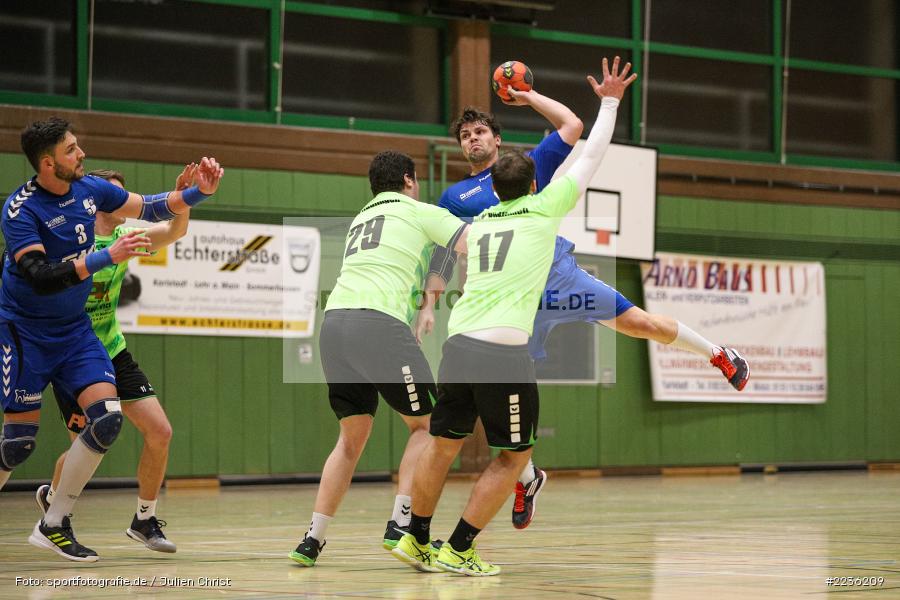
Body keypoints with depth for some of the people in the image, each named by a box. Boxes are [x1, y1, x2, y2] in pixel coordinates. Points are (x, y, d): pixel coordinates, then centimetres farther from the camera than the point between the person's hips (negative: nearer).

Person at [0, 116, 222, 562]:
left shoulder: (89, 189, 0)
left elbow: (148, 208, 13)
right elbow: (40, 276, -30)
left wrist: (198, 192, -1)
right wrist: (107, 257, -34)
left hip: (73, 329, 6)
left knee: (108, 418, -11)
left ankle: (53, 525, 0)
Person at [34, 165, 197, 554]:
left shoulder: (124, 237, 1)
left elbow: (174, 231, -14)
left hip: (113, 351, 6)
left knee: (159, 432, -5)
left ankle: (145, 520, 11)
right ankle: (51, 497, 28)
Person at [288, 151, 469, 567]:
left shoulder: (360, 220, 32)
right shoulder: (419, 211, 14)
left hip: (334, 321, 6)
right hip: (379, 321, -6)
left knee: (352, 437, 16)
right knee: (425, 424, 8)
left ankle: (313, 538, 8)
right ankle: (401, 524, -4)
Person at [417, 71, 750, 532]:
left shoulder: (529, 165, 15)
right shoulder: (454, 197, 17)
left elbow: (572, 127, 11)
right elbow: (442, 255, 12)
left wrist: (530, 97, 16)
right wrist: (428, 306, 0)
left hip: (556, 272, -1)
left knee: (639, 323, -6)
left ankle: (718, 355, 17)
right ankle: (526, 480, 15)